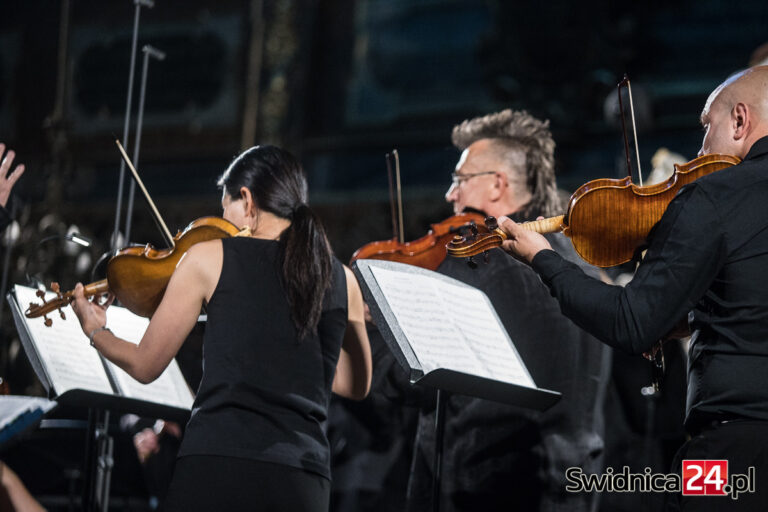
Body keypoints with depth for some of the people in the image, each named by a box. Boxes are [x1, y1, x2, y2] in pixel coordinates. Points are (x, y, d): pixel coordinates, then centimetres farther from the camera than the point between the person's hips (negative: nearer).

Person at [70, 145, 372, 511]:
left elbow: (145, 365, 11)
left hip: (216, 470, -3)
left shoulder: (209, 255, 4)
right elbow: (355, 384, 26)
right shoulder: (342, 280, 12)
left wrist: (94, 331, 30)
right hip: (305, 483, 4)